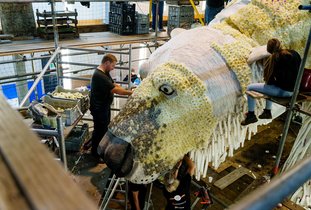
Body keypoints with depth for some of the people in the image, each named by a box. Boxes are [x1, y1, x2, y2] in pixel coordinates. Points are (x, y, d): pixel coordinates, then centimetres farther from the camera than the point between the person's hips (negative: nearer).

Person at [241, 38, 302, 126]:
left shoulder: (273, 59, -13)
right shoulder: (294, 53, 2)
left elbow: (269, 81, -11)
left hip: (283, 91, -7)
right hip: (294, 90, 7)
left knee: (250, 88, 5)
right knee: (269, 86, 36)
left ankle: (251, 115, 14)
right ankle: (267, 112, 41)